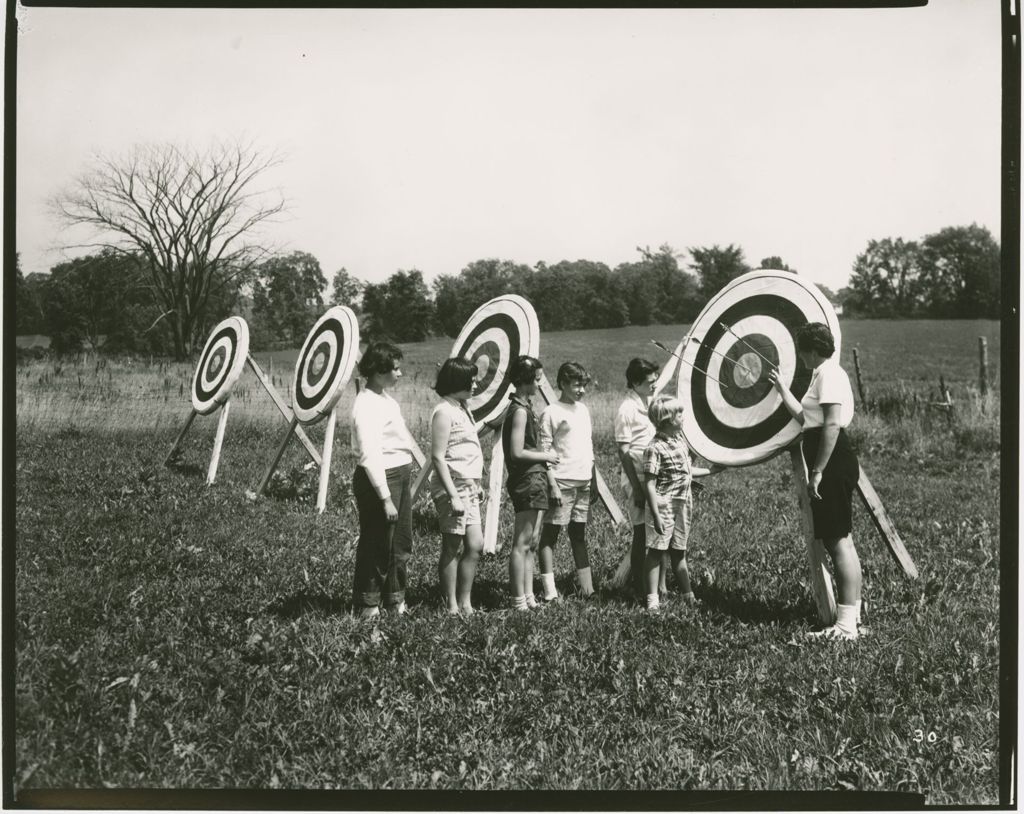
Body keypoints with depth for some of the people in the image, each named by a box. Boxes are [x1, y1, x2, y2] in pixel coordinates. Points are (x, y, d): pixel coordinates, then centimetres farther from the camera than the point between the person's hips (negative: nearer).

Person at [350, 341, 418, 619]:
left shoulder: (385, 398, 11)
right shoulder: (367, 405, -19)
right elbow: (370, 456, -23)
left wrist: (405, 480, 16)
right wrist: (385, 498, -24)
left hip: (399, 475, 10)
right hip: (379, 479, -10)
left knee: (401, 544, 17)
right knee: (377, 547, 1)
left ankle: (395, 601, 30)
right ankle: (368, 607, 15)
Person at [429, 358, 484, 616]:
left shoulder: (462, 409, 15)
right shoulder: (444, 412, -13)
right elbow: (438, 457, -17)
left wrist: (476, 485, 16)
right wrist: (453, 496, -21)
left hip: (468, 486, 9)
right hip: (452, 487, -9)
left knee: (475, 546, 7)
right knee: (452, 547, -1)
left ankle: (465, 603, 16)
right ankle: (451, 607, 8)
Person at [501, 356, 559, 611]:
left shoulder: (523, 407, 14)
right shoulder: (520, 411, -15)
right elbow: (517, 452, -20)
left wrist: (543, 456, 12)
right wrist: (545, 456, -10)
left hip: (533, 478, 10)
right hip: (527, 480, -10)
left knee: (530, 542, 13)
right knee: (522, 543, -5)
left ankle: (528, 595, 19)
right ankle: (519, 600, -1)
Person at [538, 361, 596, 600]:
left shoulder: (583, 410, 15)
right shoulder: (551, 412, -6)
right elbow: (544, 452, -9)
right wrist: (552, 485, -15)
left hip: (584, 481, 7)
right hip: (562, 481, -7)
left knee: (579, 533, 13)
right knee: (551, 532, -3)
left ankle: (586, 586, 18)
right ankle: (549, 590, -4)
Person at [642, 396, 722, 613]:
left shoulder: (680, 439, 9)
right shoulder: (655, 448, -17)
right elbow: (649, 484, -19)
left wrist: (711, 471, 25)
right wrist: (656, 516, -23)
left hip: (683, 505, 8)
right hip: (664, 505, -8)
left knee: (678, 552, 16)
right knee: (656, 550, -2)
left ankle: (688, 596, 23)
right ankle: (653, 599, 2)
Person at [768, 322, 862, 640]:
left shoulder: (829, 374, -13)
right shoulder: (824, 373, 20)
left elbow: (832, 425, -22)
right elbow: (806, 417, 32)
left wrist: (818, 471, -22)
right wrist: (781, 389, 34)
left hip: (833, 464, -11)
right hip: (832, 466, 11)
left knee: (838, 541, -10)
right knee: (837, 540, 13)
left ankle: (847, 625, -9)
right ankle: (850, 614, 20)